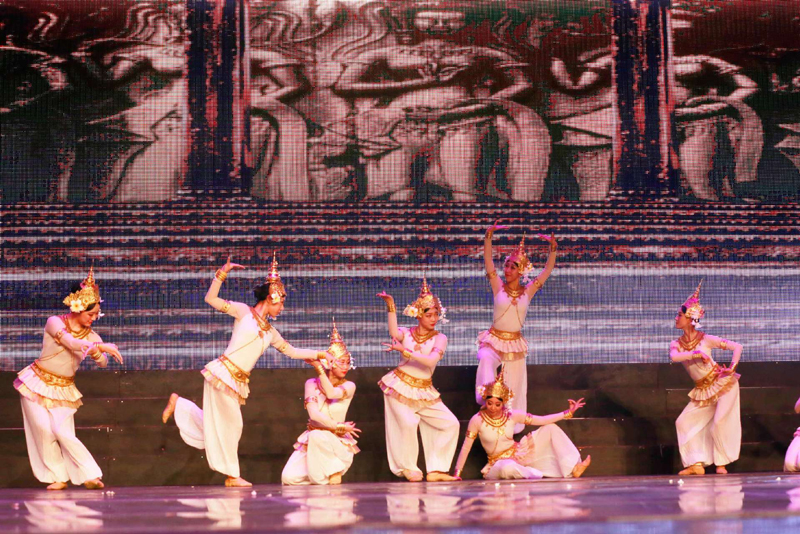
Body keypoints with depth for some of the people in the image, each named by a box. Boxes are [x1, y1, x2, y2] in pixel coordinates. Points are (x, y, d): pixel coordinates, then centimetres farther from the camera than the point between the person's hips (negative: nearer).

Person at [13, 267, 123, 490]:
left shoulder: (91, 336, -4)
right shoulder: (55, 322, -13)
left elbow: (102, 363, -17)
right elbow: (71, 342, -31)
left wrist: (97, 353, -40)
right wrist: (102, 347, -39)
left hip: (64, 390, 1)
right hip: (38, 383, -1)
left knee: (63, 432, -13)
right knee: (43, 430, -7)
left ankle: (90, 476, -9)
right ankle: (58, 477, 3)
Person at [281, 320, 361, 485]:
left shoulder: (349, 386, -1)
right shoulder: (312, 384, 2)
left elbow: (331, 393, -23)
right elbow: (314, 414, -11)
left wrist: (318, 367, -17)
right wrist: (339, 427, -18)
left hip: (337, 443, -3)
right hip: (311, 442, 3)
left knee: (317, 435, -38)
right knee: (289, 478, -18)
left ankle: (335, 472, -16)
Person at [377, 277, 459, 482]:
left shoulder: (440, 338, 0)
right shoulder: (407, 333, 2)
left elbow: (431, 360, -19)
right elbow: (394, 333, -24)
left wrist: (404, 350, -25)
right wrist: (391, 306, -33)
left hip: (424, 391, 2)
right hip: (400, 386, -2)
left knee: (450, 423, -5)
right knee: (407, 423, -21)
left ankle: (435, 470, 2)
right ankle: (407, 468, 1)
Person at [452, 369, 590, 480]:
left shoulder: (512, 415, -3)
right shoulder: (477, 420, -14)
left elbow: (542, 420, -2)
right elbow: (466, 447, -10)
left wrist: (568, 413, -8)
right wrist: (457, 473, -13)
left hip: (518, 454, 5)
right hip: (499, 462, -5)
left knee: (550, 429, -7)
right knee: (508, 468, -47)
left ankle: (573, 469, -16)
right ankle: (535, 474, -23)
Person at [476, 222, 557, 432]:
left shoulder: (528, 291, 0)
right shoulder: (498, 287, -5)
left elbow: (547, 270, -3)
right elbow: (488, 260, -13)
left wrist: (553, 248, -16)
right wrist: (488, 237, -24)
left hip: (515, 343, 2)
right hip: (494, 340, -2)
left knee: (515, 389, 7)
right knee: (486, 359, -38)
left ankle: (512, 429, 19)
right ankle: (486, 397, -43)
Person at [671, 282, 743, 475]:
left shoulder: (706, 340, -11)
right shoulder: (677, 344, 1)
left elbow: (737, 347, -8)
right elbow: (674, 357, -23)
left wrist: (732, 368, -15)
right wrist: (696, 354, -30)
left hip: (722, 384, -6)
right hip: (703, 391, 6)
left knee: (720, 422, -13)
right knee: (684, 422, -2)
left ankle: (721, 463, 2)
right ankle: (696, 464, -1)